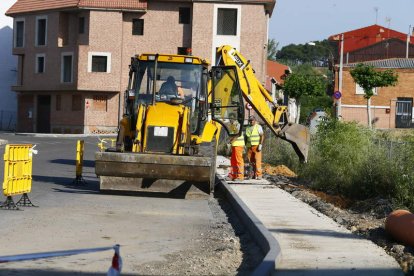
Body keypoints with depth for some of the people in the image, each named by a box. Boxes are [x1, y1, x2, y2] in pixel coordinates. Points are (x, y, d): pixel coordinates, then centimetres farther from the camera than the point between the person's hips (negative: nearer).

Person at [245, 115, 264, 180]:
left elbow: (262, 136, -7)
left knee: (257, 160, -10)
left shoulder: (258, 127, -1)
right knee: (251, 161, 3)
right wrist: (245, 145, 14)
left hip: (256, 146, -5)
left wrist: (260, 145, -16)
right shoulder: (247, 128, 15)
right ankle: (254, 174, 10)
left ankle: (259, 175, -11)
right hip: (250, 147, 5)